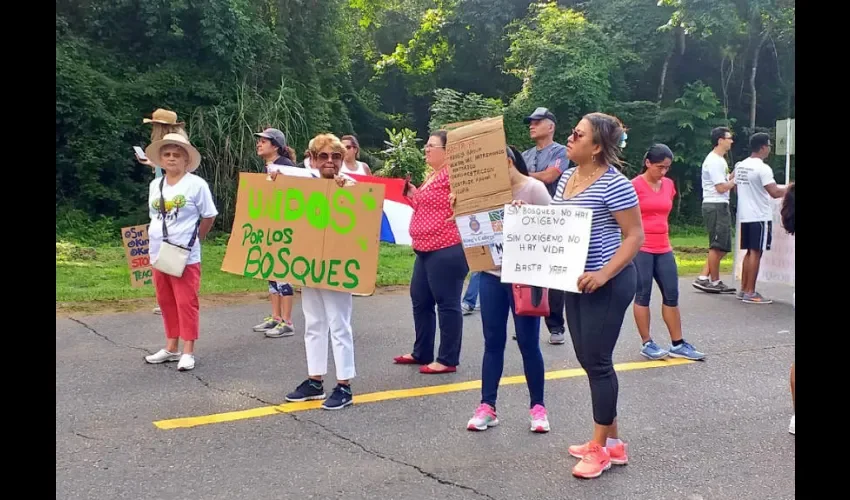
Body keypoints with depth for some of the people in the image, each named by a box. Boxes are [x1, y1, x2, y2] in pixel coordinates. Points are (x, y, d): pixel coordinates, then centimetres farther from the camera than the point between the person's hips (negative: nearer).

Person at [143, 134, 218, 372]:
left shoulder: (196, 184, -8)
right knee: (166, 302, 13)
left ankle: (188, 352, 5)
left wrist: (194, 239, 4)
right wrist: (156, 239, 10)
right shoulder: (155, 185, 9)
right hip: (158, 255, 6)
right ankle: (171, 348, 24)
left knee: (186, 303, -2)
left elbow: (209, 216, -2)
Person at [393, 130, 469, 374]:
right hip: (426, 249, 11)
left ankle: (448, 360, 5)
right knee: (420, 300, 16)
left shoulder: (452, 171, -13)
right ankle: (421, 353, 28)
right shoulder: (433, 175, 19)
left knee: (447, 304, -3)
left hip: (446, 249, -11)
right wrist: (412, 193, 16)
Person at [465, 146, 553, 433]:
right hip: (491, 275, 5)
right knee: (493, 341, 8)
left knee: (528, 342, 2)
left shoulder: (534, 188, -6)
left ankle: (538, 407, 16)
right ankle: (487, 407, 14)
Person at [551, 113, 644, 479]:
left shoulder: (614, 184, -17)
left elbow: (635, 236, -16)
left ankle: (601, 447, 12)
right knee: (588, 360, 12)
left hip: (608, 284, -9)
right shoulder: (567, 178, 8)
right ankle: (612, 442, 25)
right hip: (575, 282, 9)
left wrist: (603, 274, -26)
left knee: (596, 361, -3)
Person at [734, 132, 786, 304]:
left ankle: (743, 290, 17)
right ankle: (750, 293, -1)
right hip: (760, 216, -8)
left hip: (745, 216, 8)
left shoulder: (740, 166, 9)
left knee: (750, 252, 15)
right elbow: (775, 193, -21)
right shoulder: (763, 168, -16)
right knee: (756, 253, -3)